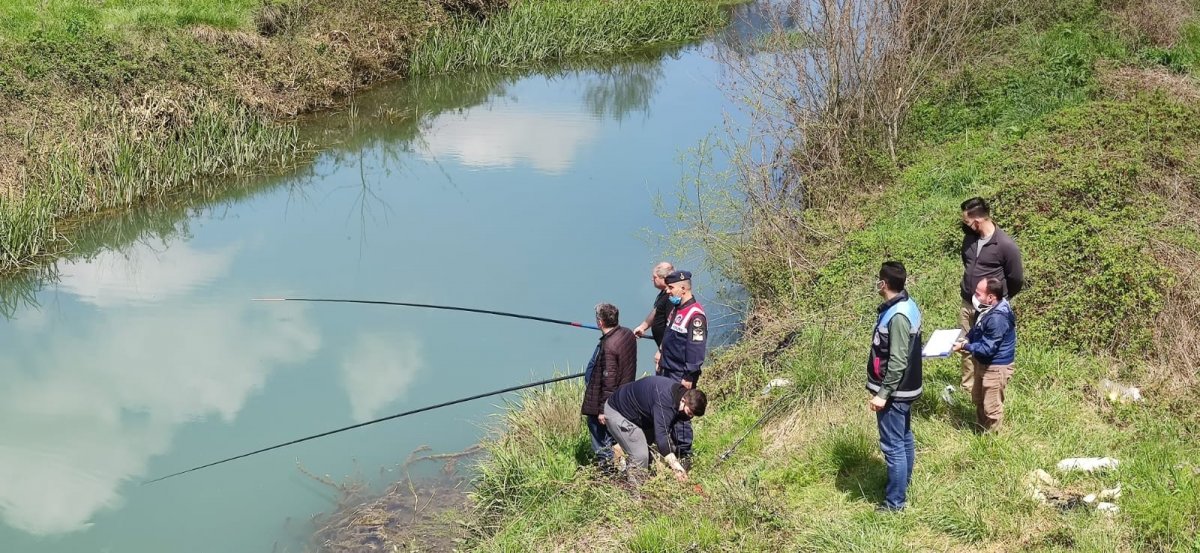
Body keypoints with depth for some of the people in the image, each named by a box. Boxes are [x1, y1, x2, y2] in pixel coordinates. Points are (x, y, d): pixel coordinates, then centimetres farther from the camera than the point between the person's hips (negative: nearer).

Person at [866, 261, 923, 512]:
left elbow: (897, 361, -26)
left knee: (893, 446, -2)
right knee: (904, 439, 21)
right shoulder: (905, 305, 5)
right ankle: (902, 485, 35)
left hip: (894, 392, -10)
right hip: (904, 388, 10)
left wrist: (882, 394, -21)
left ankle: (895, 501, 5)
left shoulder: (898, 316, -26)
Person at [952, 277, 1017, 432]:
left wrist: (964, 347, -21)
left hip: (996, 367, -10)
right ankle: (980, 429, 45)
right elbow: (977, 329, 15)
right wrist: (967, 339, 0)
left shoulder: (997, 318, -34)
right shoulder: (988, 309, -4)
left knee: (991, 407, 8)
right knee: (978, 399, 27)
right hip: (983, 363, 10)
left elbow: (987, 349, -29)